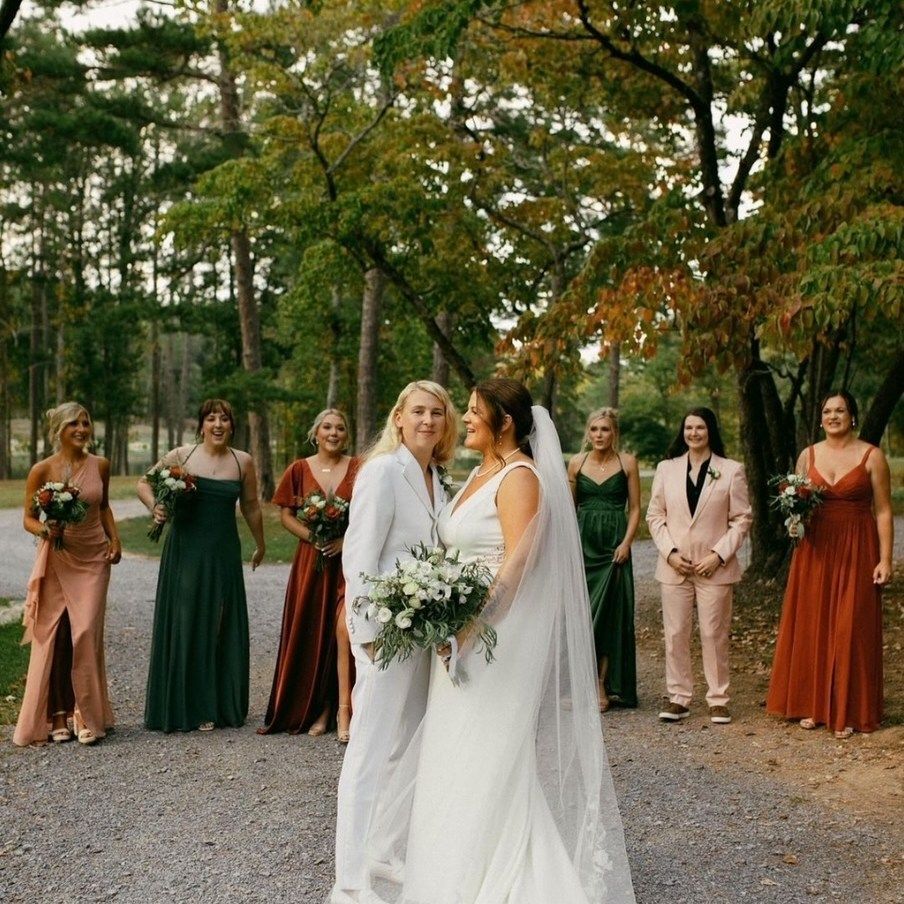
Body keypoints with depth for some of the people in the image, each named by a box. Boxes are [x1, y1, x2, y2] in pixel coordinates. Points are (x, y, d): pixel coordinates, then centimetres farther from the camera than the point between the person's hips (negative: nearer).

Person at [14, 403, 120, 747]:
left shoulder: (100, 465, 3)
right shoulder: (42, 470, -6)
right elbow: (28, 518, -1)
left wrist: (115, 539, 7)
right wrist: (46, 531, -20)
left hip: (94, 559, 2)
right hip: (57, 560, -2)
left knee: (86, 634, -4)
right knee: (55, 637, -2)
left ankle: (87, 715, 5)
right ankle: (58, 716, 8)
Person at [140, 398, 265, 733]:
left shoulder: (243, 462, 3)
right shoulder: (181, 456, -2)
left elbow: (251, 507, 14)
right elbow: (144, 483, 6)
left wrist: (260, 545, 23)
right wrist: (155, 507, -13)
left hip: (223, 554, 2)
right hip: (185, 551, -2)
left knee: (222, 628, 5)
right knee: (185, 626, 1)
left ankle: (221, 705, 17)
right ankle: (186, 707, 12)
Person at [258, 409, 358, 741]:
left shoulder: (358, 469, 2)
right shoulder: (300, 469, 6)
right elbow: (285, 515, 7)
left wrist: (345, 539, -13)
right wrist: (313, 537, -8)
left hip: (348, 560, -2)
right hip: (311, 561, 2)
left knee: (344, 630, -12)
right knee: (311, 634, 4)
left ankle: (343, 710, -5)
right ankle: (318, 707, 16)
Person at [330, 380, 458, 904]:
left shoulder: (436, 480, 12)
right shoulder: (383, 470, -12)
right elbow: (358, 557, -16)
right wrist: (370, 633, -18)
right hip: (388, 631, -8)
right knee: (375, 752, -1)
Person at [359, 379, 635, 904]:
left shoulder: (520, 476, -12)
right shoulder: (481, 474, 15)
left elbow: (519, 562, -21)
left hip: (500, 637, -9)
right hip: (468, 637, 9)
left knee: (488, 756, -3)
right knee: (459, 756, 14)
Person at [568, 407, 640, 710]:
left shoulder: (627, 462, 1)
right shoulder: (577, 463, 7)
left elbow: (635, 508, 2)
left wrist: (626, 543, -9)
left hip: (614, 545, -2)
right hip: (583, 544, 2)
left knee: (609, 614, -2)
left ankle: (602, 686, 3)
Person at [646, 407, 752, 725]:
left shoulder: (731, 470, 2)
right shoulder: (666, 469, 8)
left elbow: (741, 519, 1)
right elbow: (655, 515, 7)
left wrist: (719, 555, -9)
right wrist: (670, 552, -6)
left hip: (715, 567, -2)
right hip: (674, 566, 2)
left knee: (715, 634, 2)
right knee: (675, 633, 4)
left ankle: (718, 699, 13)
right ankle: (678, 698, 13)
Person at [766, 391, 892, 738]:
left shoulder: (871, 456, -2)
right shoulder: (808, 455, 8)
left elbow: (883, 511, -4)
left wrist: (885, 559, -10)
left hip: (856, 551, -3)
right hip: (814, 549, 4)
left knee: (851, 630, 0)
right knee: (812, 626, 6)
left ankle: (847, 712, 10)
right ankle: (813, 705, 18)